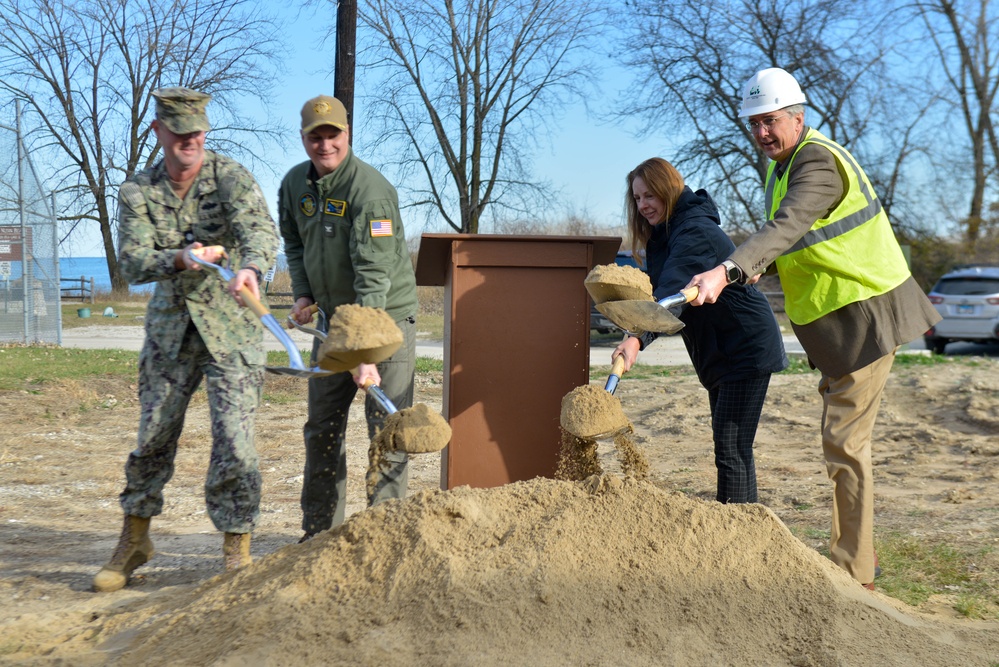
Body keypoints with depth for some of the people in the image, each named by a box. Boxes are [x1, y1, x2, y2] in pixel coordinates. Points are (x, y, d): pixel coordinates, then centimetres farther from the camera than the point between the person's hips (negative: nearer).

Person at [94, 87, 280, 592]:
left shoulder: (231, 177, -9)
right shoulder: (136, 192, -1)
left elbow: (260, 230, -27)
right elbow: (132, 264, -11)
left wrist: (251, 267, -49)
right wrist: (179, 258, -32)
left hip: (232, 327, -3)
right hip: (170, 326, 3)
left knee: (233, 441, -8)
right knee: (153, 437, 10)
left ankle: (237, 552, 7)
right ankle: (134, 541, 29)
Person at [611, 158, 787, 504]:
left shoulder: (695, 230, -21)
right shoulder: (662, 235, 12)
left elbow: (672, 290, -36)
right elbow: (662, 291, 11)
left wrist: (638, 338, -49)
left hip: (747, 351, -10)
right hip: (718, 355, 11)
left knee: (730, 449, -14)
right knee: (732, 448, 16)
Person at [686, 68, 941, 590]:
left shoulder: (819, 162, -21)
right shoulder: (781, 166, 11)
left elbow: (788, 227, -38)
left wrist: (727, 271, -52)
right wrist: (757, 268, -1)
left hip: (865, 315, -11)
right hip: (832, 319, 11)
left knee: (845, 442, -10)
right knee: (842, 438, 19)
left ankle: (854, 573, -2)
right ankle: (857, 551, 33)